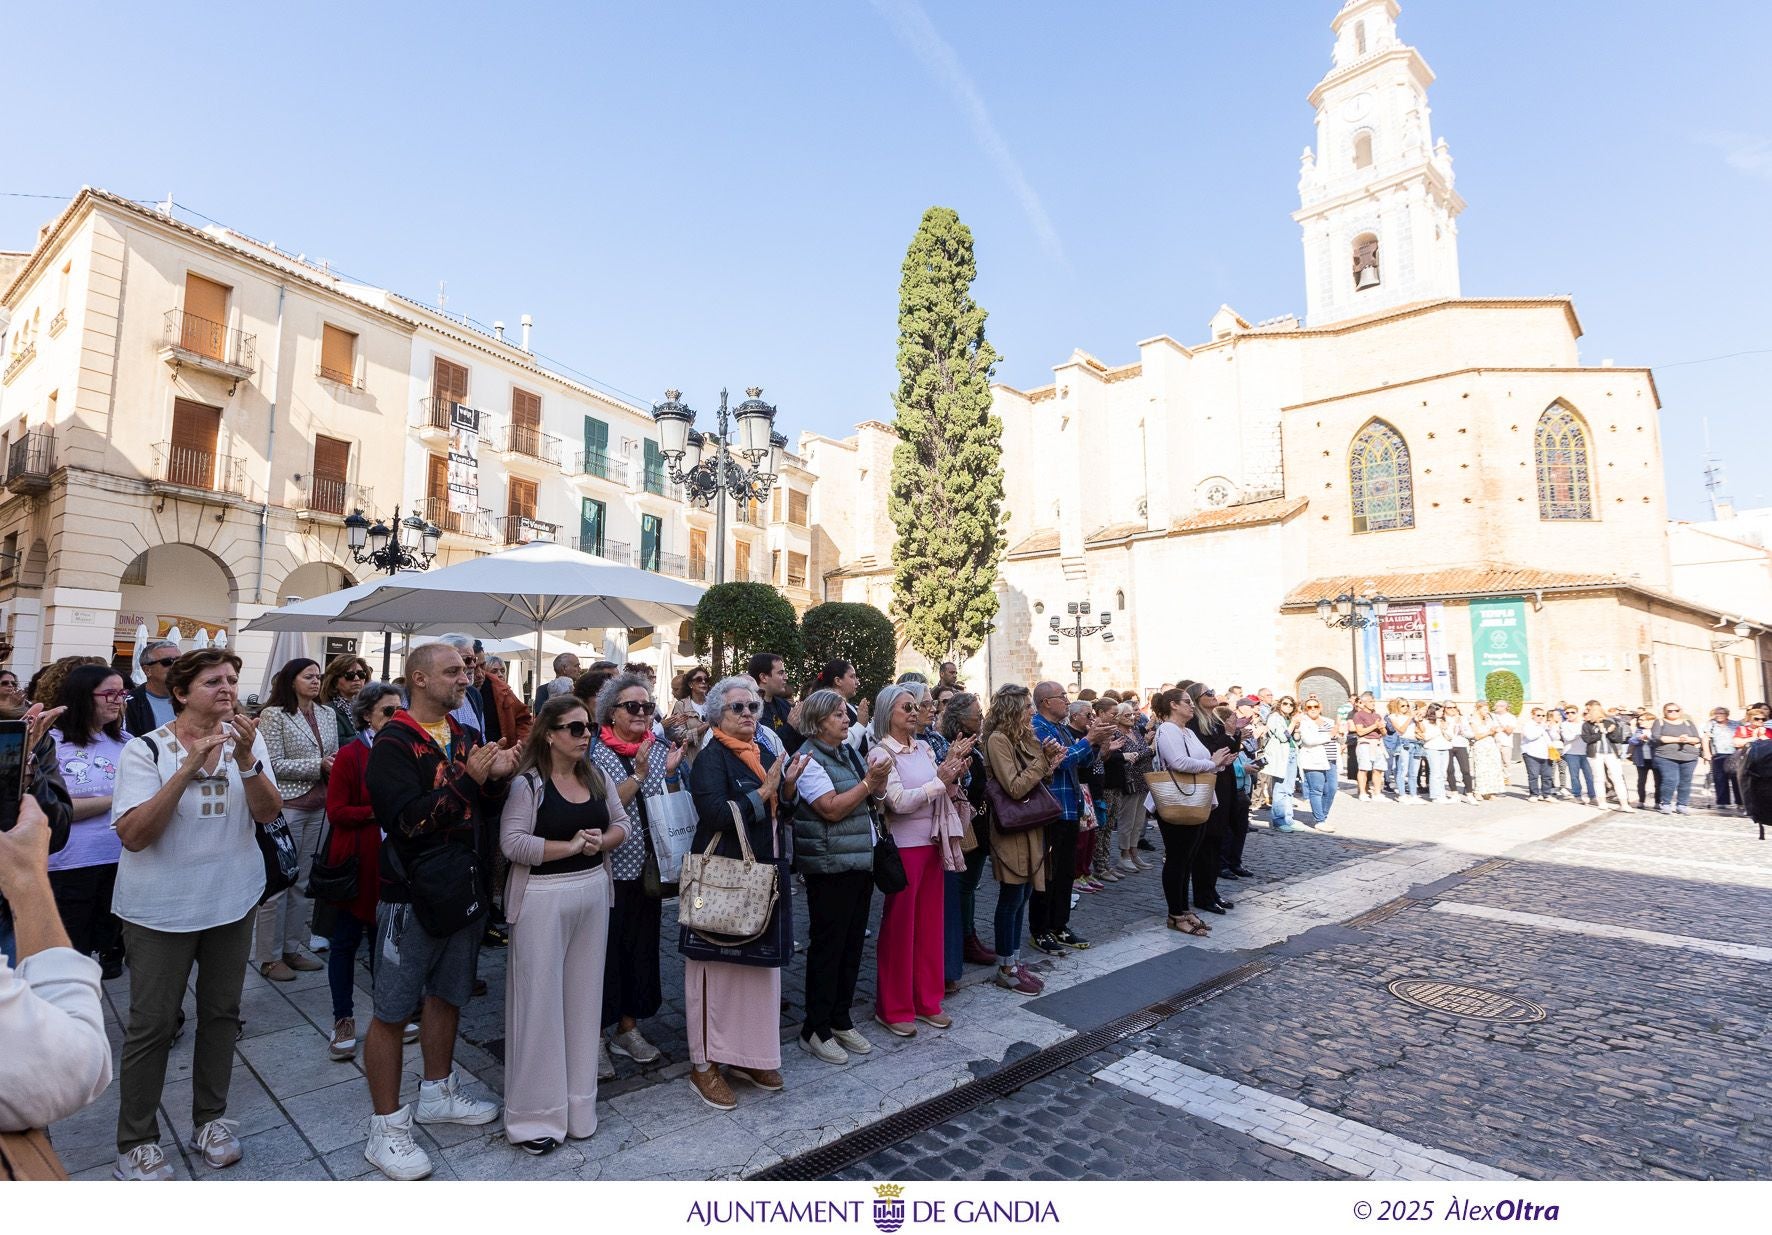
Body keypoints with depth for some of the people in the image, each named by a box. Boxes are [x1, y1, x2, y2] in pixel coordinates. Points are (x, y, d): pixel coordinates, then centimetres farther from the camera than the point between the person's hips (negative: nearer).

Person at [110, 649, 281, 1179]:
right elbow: (133, 835, -20)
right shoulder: (146, 749, -11)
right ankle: (136, 1140, 24)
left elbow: (269, 813, -11)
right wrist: (189, 768, -29)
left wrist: (245, 759, -27)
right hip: (161, 908, -3)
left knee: (222, 1012, 14)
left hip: (233, 900, 3)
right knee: (152, 1024, 5)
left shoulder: (247, 740, -3)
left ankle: (211, 1118, 30)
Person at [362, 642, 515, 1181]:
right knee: (394, 1011, 4)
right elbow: (409, 819, -24)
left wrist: (499, 776, -10)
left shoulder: (464, 738, 8)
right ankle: (386, 1130, 18)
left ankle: (436, 1093, 38)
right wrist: (468, 779, -27)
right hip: (411, 891, -7)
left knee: (447, 994, 20)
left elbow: (484, 808, 10)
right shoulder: (393, 743, -14)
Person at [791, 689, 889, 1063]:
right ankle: (815, 1030, 15)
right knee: (827, 945, 2)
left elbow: (873, 804, 17)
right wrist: (868, 782, -18)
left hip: (862, 860, 8)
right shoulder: (809, 758, -12)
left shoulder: (849, 751, 11)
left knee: (853, 942, 14)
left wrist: (879, 787, -4)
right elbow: (831, 809, -20)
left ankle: (841, 1019, 28)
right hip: (830, 865, -8)